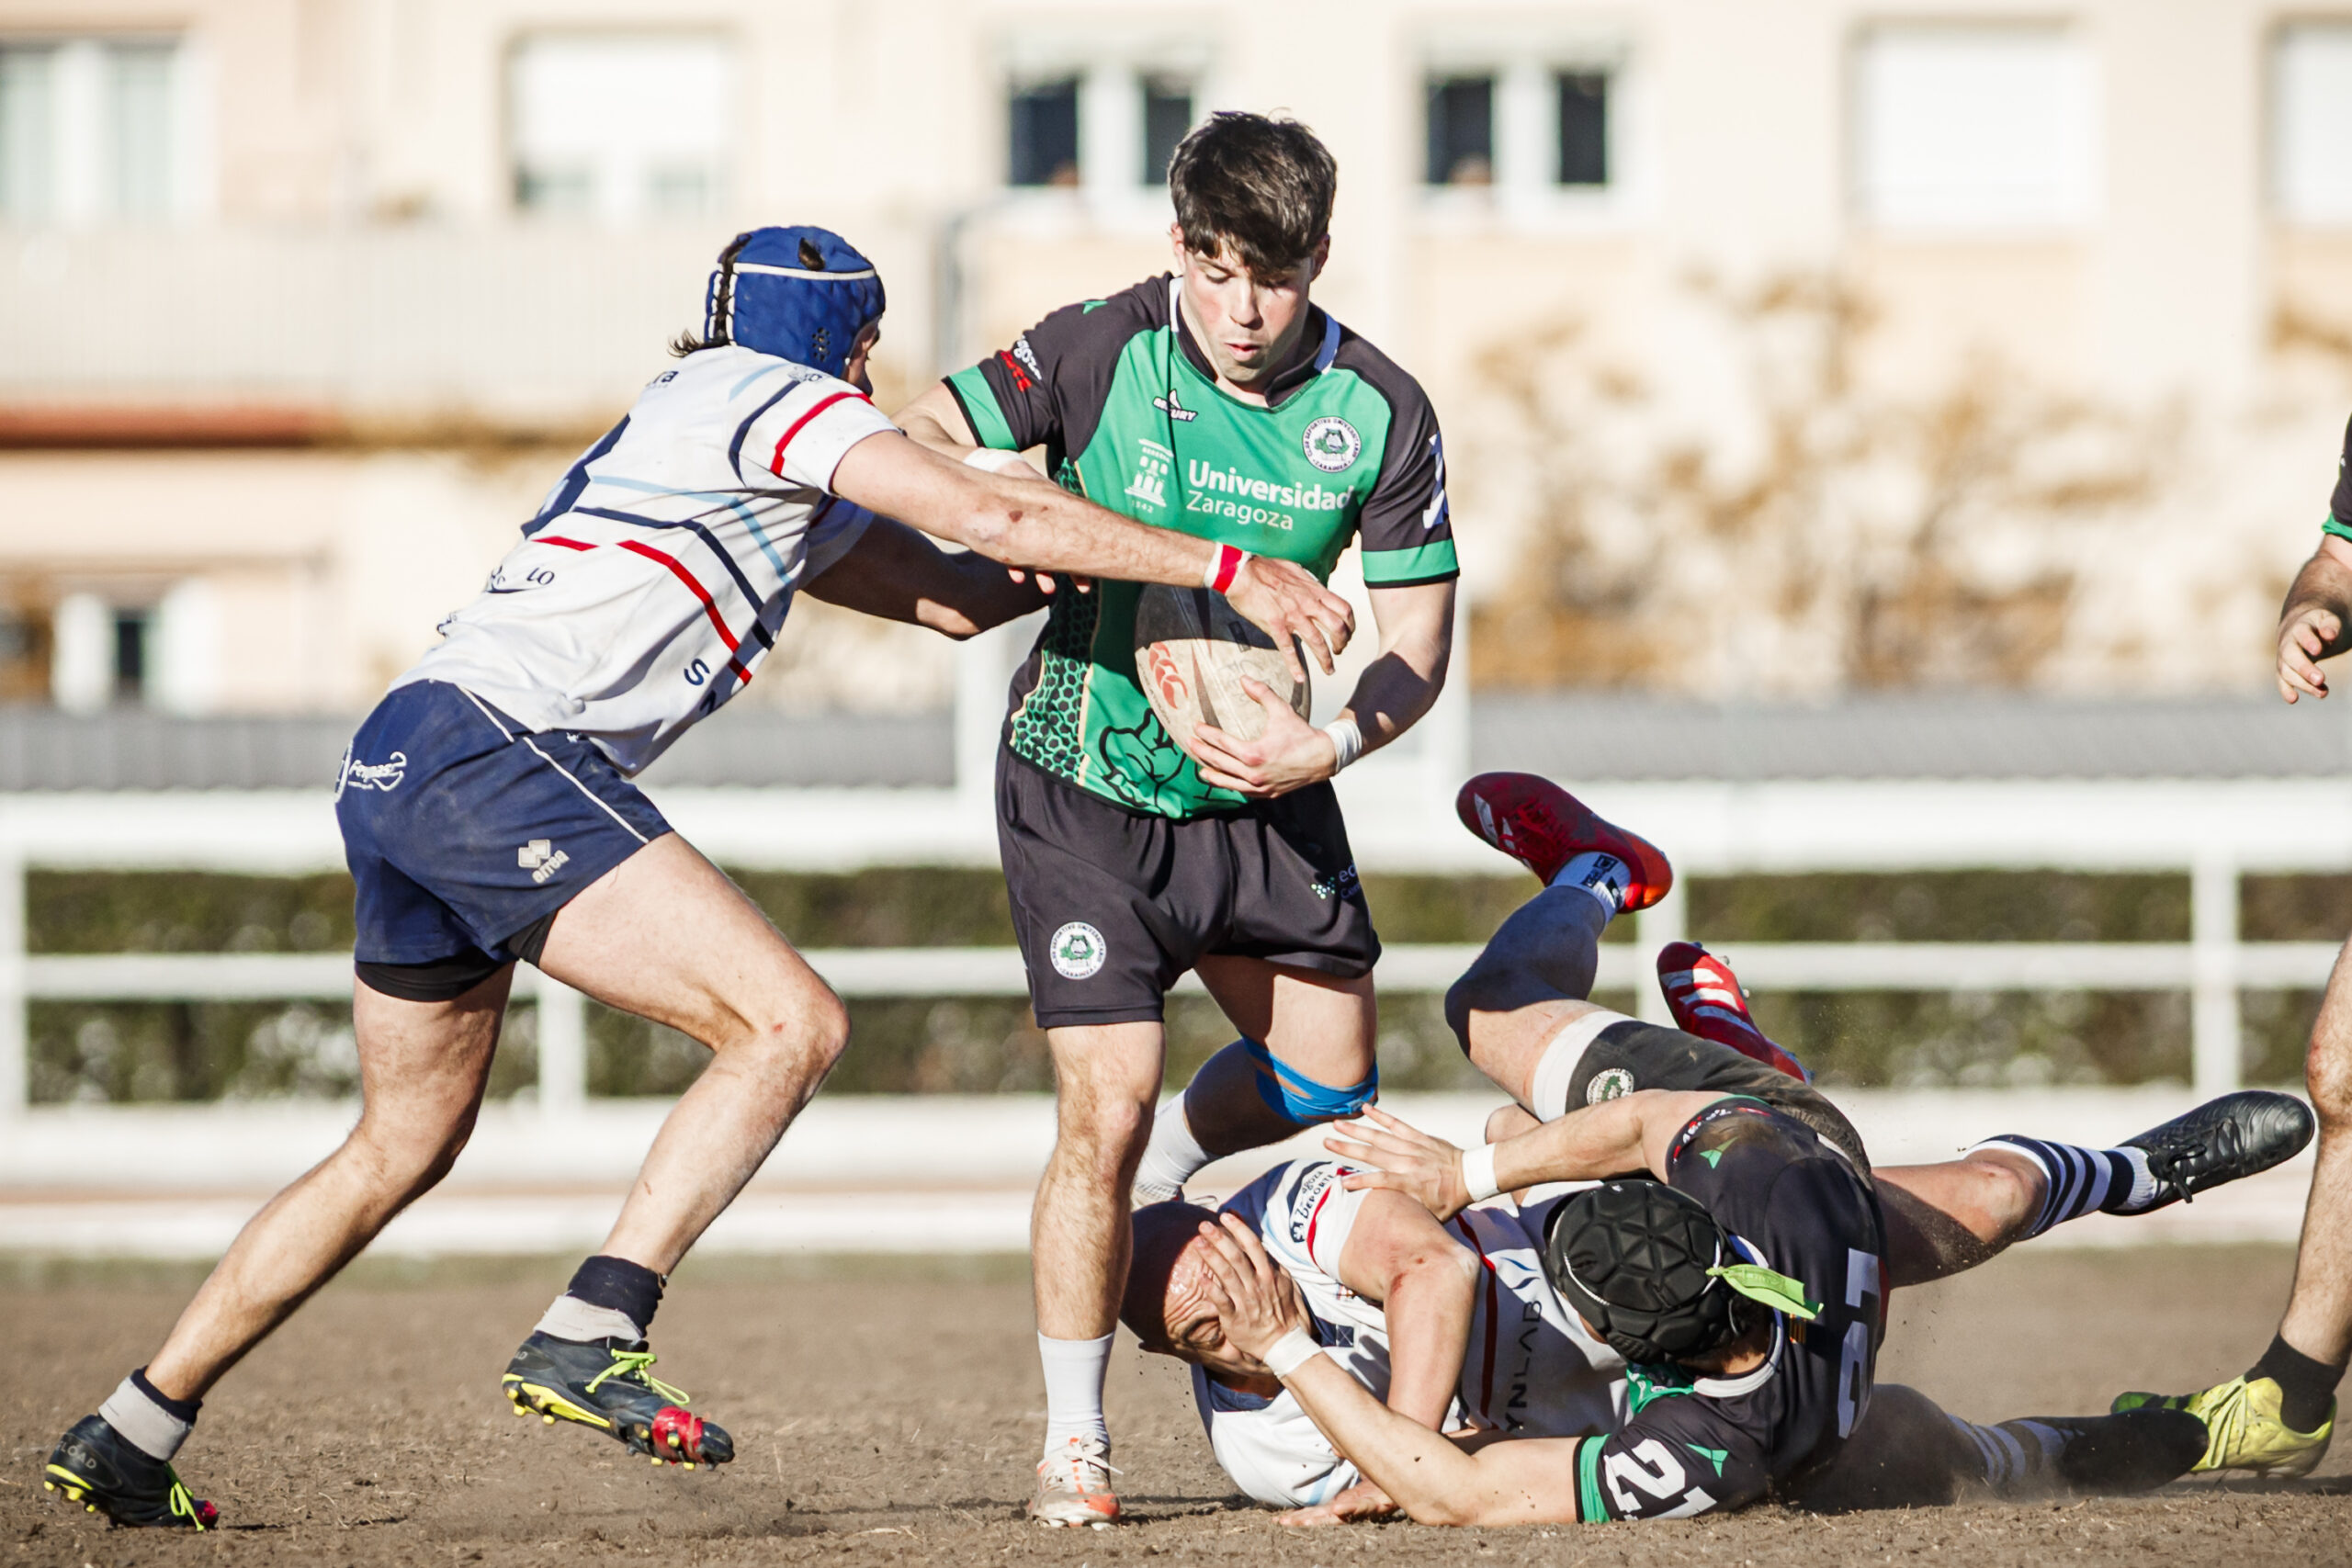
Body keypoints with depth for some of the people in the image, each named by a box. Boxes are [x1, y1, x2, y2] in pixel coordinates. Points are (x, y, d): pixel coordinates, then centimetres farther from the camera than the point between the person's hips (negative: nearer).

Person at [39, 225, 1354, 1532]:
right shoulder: (769, 396, 2)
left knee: (406, 1148, 20)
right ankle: (588, 1339, -21)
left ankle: (129, 1439, 21)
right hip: (499, 751, -10)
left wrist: (1118, 562, 25)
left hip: (397, 771, 10)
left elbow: (953, 590, 30)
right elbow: (990, 517, -7)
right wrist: (1224, 567, -5)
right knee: (793, 1023, -13)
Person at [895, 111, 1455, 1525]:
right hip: (1086, 781, -4)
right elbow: (917, 443, -8)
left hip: (1259, 784, 4)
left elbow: (1419, 639, -5)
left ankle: (1147, 1188, 43)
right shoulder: (1101, 352, -17)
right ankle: (1074, 1441, 2)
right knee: (1108, 1103, -12)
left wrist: (1325, 748, -23)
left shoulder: (1381, 413, -10)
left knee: (1331, 1070, 13)